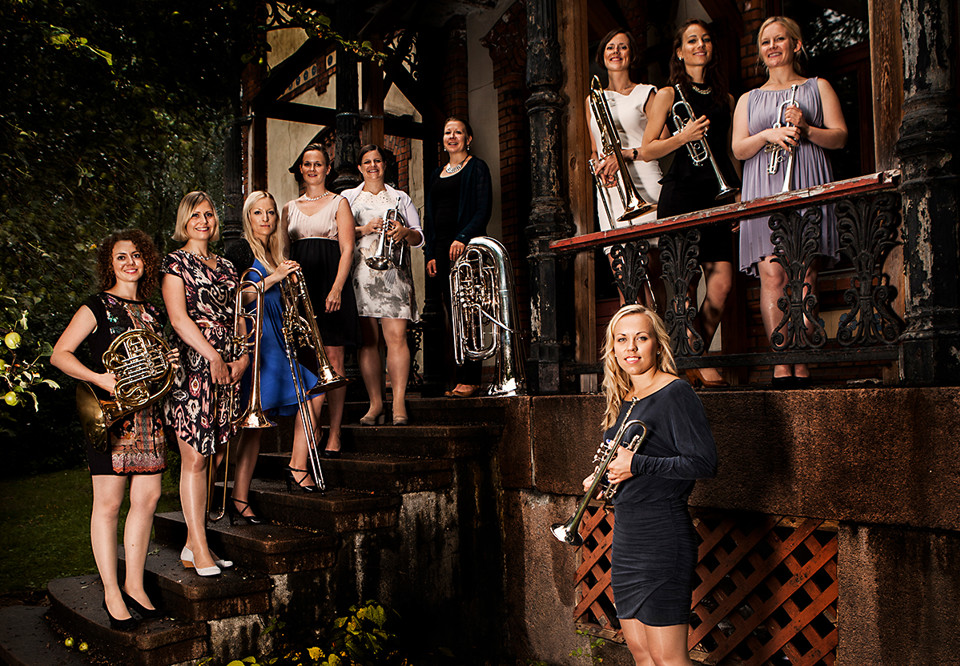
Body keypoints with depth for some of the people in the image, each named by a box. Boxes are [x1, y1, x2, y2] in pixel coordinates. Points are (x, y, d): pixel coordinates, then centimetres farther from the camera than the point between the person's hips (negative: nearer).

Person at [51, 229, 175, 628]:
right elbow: (59, 355, -6)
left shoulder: (151, 311, 16)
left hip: (149, 412, 6)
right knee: (108, 503, -1)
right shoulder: (96, 308, -1)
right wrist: (98, 378, -20)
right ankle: (111, 593, 8)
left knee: (147, 498, 5)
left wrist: (169, 361, 5)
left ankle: (134, 585, 17)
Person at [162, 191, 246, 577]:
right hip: (192, 368, -6)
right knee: (194, 459, -7)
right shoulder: (176, 263, 1)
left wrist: (243, 355, 3)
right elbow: (178, 317, -9)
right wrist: (212, 355, -14)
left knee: (213, 457, 6)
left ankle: (193, 544, 15)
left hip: (227, 370, 6)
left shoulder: (226, 267, 20)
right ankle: (199, 550, -3)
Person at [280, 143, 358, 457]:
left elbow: (347, 249, -1)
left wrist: (336, 288, -13)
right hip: (299, 286, 3)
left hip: (330, 283, -3)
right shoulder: (290, 208, 19)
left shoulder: (339, 203, 8)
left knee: (332, 358, -4)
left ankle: (334, 432, 1)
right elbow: (283, 252, 18)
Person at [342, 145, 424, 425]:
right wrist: (364, 229, -8)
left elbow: (419, 238, 15)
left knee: (396, 336, -13)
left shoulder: (400, 198, 21)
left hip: (393, 273, 0)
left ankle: (399, 402, -15)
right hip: (360, 273, 1)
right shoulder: (348, 198, 19)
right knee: (367, 340, -3)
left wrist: (405, 232, -7)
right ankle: (375, 404, 1)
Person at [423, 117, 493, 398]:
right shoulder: (438, 173, 21)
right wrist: (430, 253, 10)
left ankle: (470, 379, -8)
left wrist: (463, 238, -20)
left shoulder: (477, 168, 3)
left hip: (465, 247, -6)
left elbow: (483, 210, -7)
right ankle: (458, 377, 4)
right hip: (441, 248, 6)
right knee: (452, 313, 3)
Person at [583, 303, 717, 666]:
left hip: (662, 537, -8)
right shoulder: (622, 400, 14)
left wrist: (636, 465, -19)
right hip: (625, 536, 8)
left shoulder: (675, 394, -11)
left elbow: (705, 463, -18)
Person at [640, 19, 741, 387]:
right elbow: (646, 151, 2)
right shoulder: (668, 95, 7)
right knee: (686, 284, -6)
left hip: (716, 196, 4)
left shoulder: (725, 98, 20)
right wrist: (683, 137, -13)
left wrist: (737, 189, 14)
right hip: (680, 194, -4)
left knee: (722, 282, -7)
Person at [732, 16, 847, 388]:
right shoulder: (749, 99, 24)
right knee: (771, 274, -14)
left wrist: (804, 129, -9)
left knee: (803, 276, -10)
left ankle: (802, 368, -9)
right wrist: (768, 135, -8)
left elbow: (840, 136, 10)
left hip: (807, 187, -1)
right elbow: (738, 150, 12)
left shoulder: (817, 88, 20)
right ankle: (781, 367, -16)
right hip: (763, 190, 1)